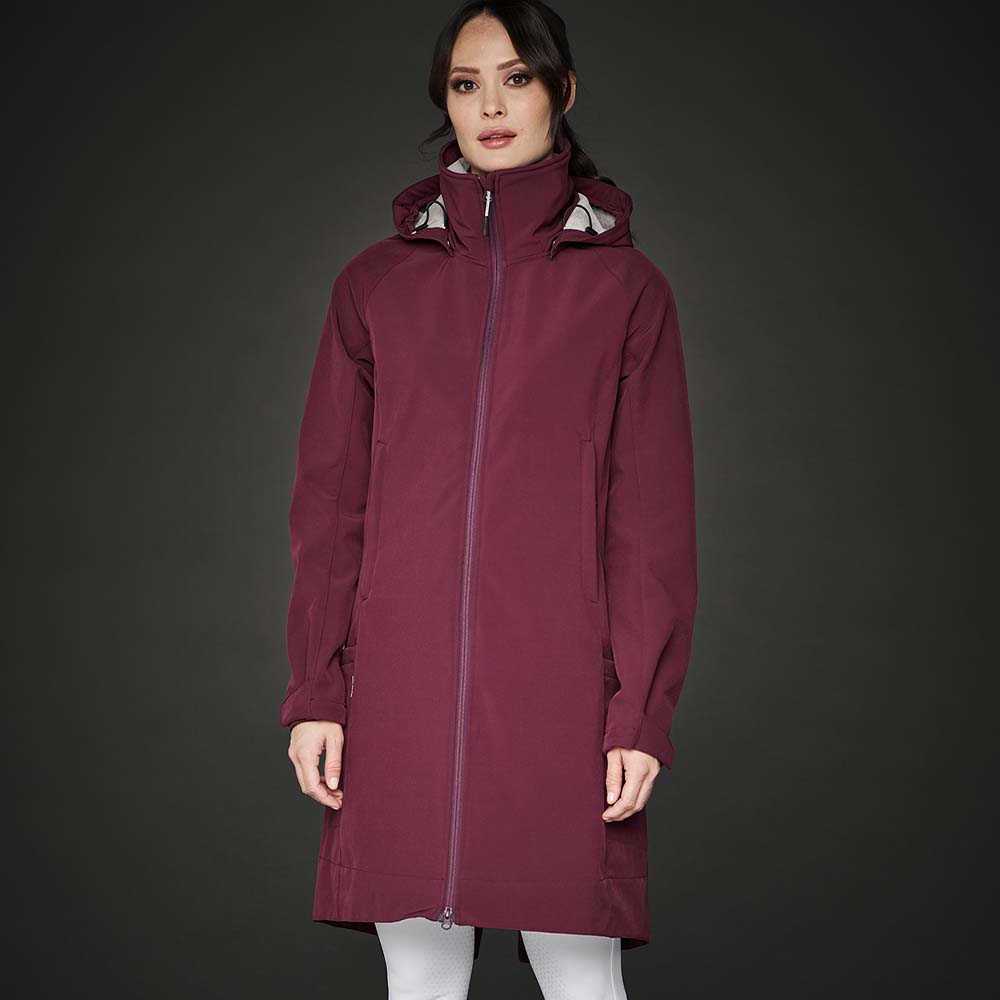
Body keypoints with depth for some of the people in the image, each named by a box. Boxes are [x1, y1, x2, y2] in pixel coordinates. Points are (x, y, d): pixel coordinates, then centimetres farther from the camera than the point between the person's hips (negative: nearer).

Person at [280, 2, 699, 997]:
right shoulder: (375, 281, 11)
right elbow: (328, 502, 10)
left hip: (560, 687, -1)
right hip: (402, 687, 2)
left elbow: (653, 517, 3)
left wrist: (641, 709, -4)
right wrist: (315, 691, 2)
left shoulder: (625, 286, 7)